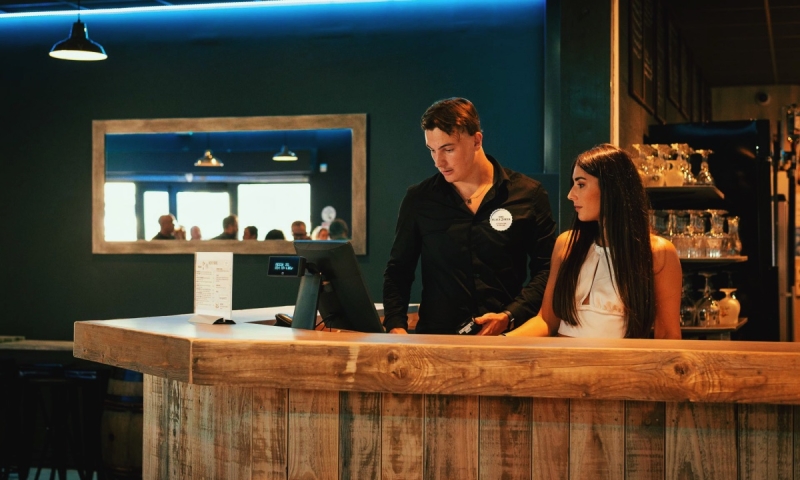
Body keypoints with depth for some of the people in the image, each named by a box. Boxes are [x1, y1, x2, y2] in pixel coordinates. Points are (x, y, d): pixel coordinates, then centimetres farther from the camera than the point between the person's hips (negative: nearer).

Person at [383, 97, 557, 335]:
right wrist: (396, 326, -1)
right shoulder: (418, 200, 9)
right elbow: (398, 270, 15)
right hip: (435, 339, 1)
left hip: (506, 335, 0)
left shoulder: (528, 195, 5)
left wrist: (509, 316, -7)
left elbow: (546, 270, 6)